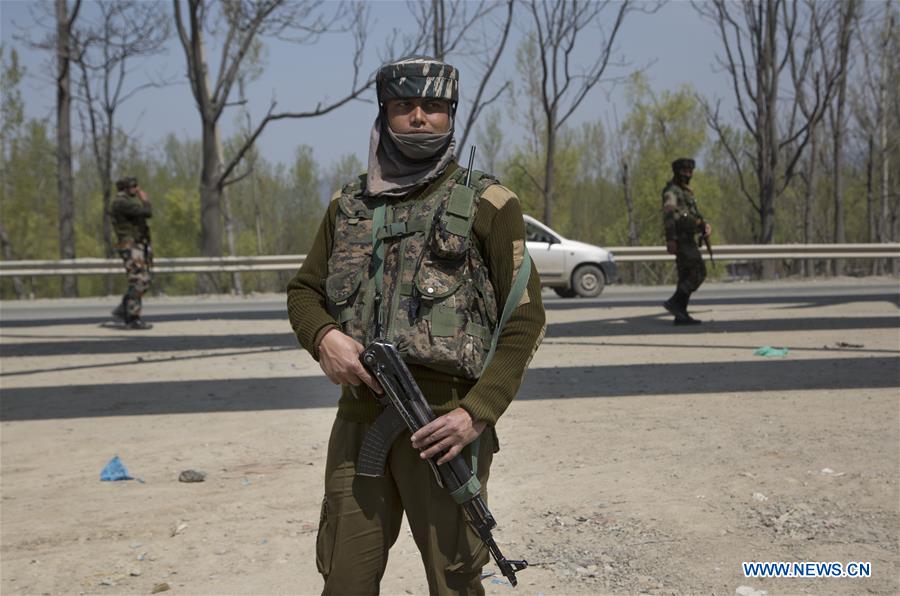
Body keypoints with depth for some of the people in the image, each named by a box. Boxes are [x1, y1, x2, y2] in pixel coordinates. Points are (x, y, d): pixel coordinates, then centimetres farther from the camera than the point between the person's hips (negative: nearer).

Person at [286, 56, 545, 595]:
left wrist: (478, 412, -14)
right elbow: (304, 291, 19)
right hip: (359, 421, 4)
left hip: (444, 425, -4)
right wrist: (324, 337, -5)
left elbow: (524, 320, -3)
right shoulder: (350, 204, 13)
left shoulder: (487, 203, 0)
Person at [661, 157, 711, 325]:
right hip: (681, 238, -10)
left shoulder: (686, 192, 23)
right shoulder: (671, 191, -9)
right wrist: (671, 240, -29)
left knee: (686, 276, 7)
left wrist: (705, 226, 3)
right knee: (698, 272, -14)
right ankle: (674, 302, -15)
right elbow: (668, 215, -20)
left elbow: (695, 215, 25)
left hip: (688, 239, 10)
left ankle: (681, 315, 6)